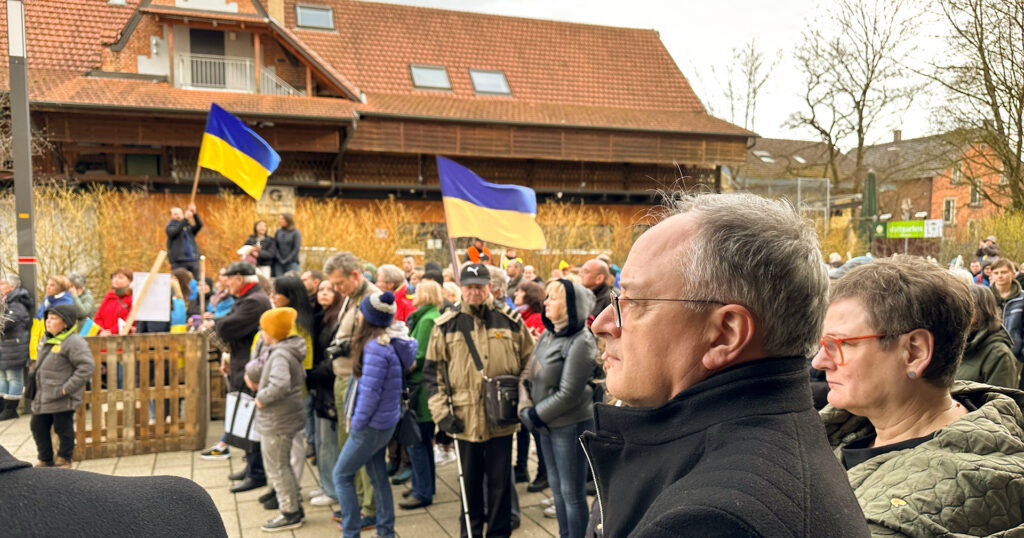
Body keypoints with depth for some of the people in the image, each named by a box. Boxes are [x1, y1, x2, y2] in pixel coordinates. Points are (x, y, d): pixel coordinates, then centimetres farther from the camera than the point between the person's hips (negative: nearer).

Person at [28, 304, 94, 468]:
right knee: (37, 427, 17)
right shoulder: (47, 339, 12)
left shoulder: (74, 342, -17)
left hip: (62, 399, -9)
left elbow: (87, 366, -23)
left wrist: (68, 388, -22)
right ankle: (45, 459, 33)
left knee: (63, 429, 3)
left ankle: (64, 459, 22)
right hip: (42, 397, 9)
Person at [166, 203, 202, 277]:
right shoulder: (170, 227, 6)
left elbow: (199, 225, -3)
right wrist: (185, 219, -25)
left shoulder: (188, 226, 16)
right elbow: (175, 231, -16)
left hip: (193, 260, 3)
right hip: (178, 262, -3)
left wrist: (194, 214, -19)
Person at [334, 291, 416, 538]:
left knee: (342, 475, 4)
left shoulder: (376, 348, -24)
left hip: (371, 425, -9)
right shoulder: (389, 342, 5)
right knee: (378, 476, 17)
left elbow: (369, 392, -23)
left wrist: (357, 423, -12)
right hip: (382, 424, 9)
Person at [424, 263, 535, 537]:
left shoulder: (511, 321, 1)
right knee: (470, 479, 15)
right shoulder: (445, 325, 0)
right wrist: (440, 410, -5)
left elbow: (529, 363, 8)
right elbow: (433, 371, 2)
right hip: (465, 418, 0)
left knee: (500, 480, 10)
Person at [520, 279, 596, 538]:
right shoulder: (547, 335, 5)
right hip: (547, 424, 8)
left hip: (571, 426, -8)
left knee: (572, 492, 3)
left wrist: (535, 415, -14)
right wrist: (526, 407, -5)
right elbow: (531, 374, 11)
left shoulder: (580, 342, -19)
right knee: (556, 486, 20)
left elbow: (569, 394, -21)